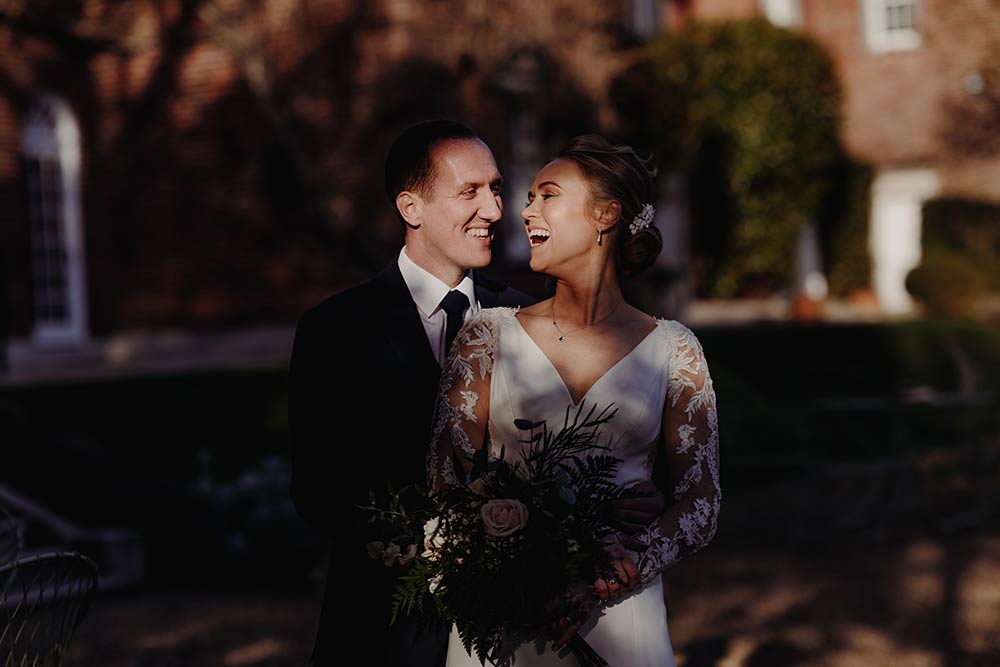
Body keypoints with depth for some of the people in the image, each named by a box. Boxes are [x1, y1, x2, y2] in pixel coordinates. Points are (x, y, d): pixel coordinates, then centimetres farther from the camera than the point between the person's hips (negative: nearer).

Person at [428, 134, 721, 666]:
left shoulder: (672, 351, 1)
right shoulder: (489, 333, 2)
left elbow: (701, 502, 0)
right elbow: (445, 479, -2)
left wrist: (624, 566, -18)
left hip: (619, 618, 0)